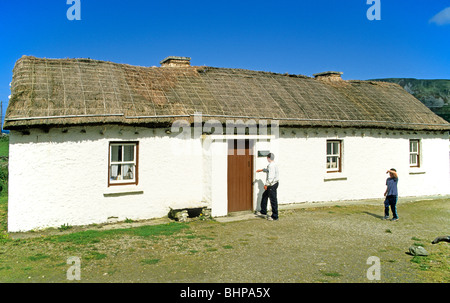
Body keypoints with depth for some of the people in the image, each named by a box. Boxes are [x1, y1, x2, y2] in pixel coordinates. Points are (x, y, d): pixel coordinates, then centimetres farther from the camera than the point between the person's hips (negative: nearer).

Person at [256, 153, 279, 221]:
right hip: (272, 184, 11)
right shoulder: (274, 164, 14)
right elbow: (268, 170, 35)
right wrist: (262, 170, 46)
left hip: (272, 184, -11)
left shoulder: (272, 165, -19)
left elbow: (271, 176, -26)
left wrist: (266, 184, -21)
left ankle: (275, 216, 5)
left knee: (273, 200, -3)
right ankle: (263, 212, 26)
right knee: (264, 196, 18)